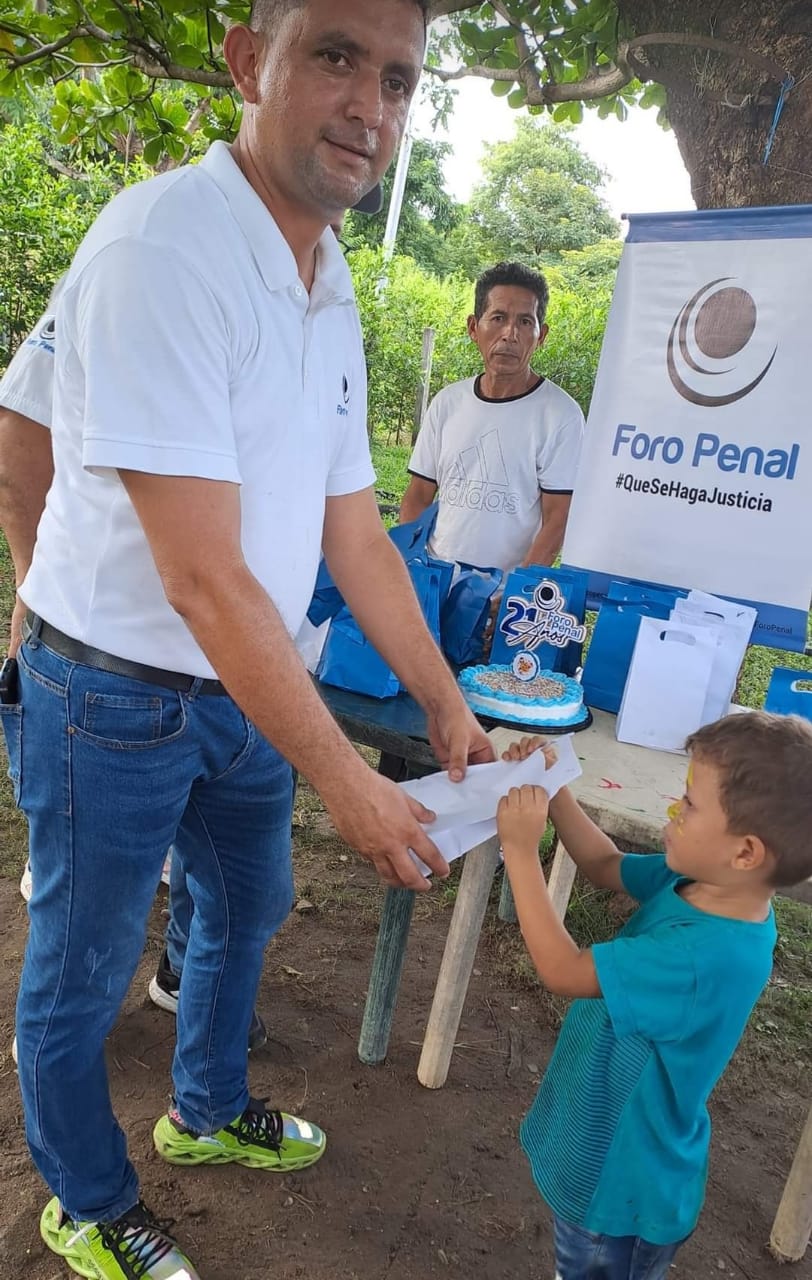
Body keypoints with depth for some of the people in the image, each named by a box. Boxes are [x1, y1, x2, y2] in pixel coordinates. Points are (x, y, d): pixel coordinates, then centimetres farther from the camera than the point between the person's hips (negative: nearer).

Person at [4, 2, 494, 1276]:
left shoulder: (333, 298, 4)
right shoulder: (161, 247, -23)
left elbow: (357, 536, 7)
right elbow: (203, 577, -28)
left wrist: (446, 706, 7)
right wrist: (345, 779, -21)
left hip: (246, 689, 8)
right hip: (113, 699, -8)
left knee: (247, 908, 25)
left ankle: (207, 1114, 52)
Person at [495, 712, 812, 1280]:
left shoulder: (705, 957, -38)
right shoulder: (695, 881, -13)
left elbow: (563, 969, -30)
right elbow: (606, 866, 5)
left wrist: (521, 849, -27)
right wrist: (553, 790, -8)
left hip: (622, 1184, -7)